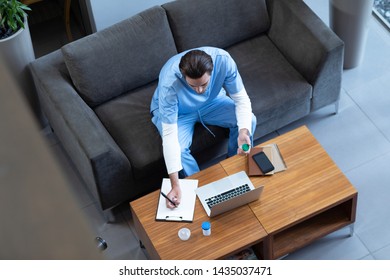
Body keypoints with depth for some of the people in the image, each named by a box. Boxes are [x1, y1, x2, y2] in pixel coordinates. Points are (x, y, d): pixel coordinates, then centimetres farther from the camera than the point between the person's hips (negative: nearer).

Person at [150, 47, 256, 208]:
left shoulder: (223, 60, -34)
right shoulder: (169, 82, -41)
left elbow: (241, 99, -23)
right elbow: (169, 134, -40)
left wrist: (243, 131, -43)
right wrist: (175, 184, -44)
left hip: (211, 101, 3)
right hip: (177, 111, -3)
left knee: (249, 121, -18)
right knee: (178, 150, -29)